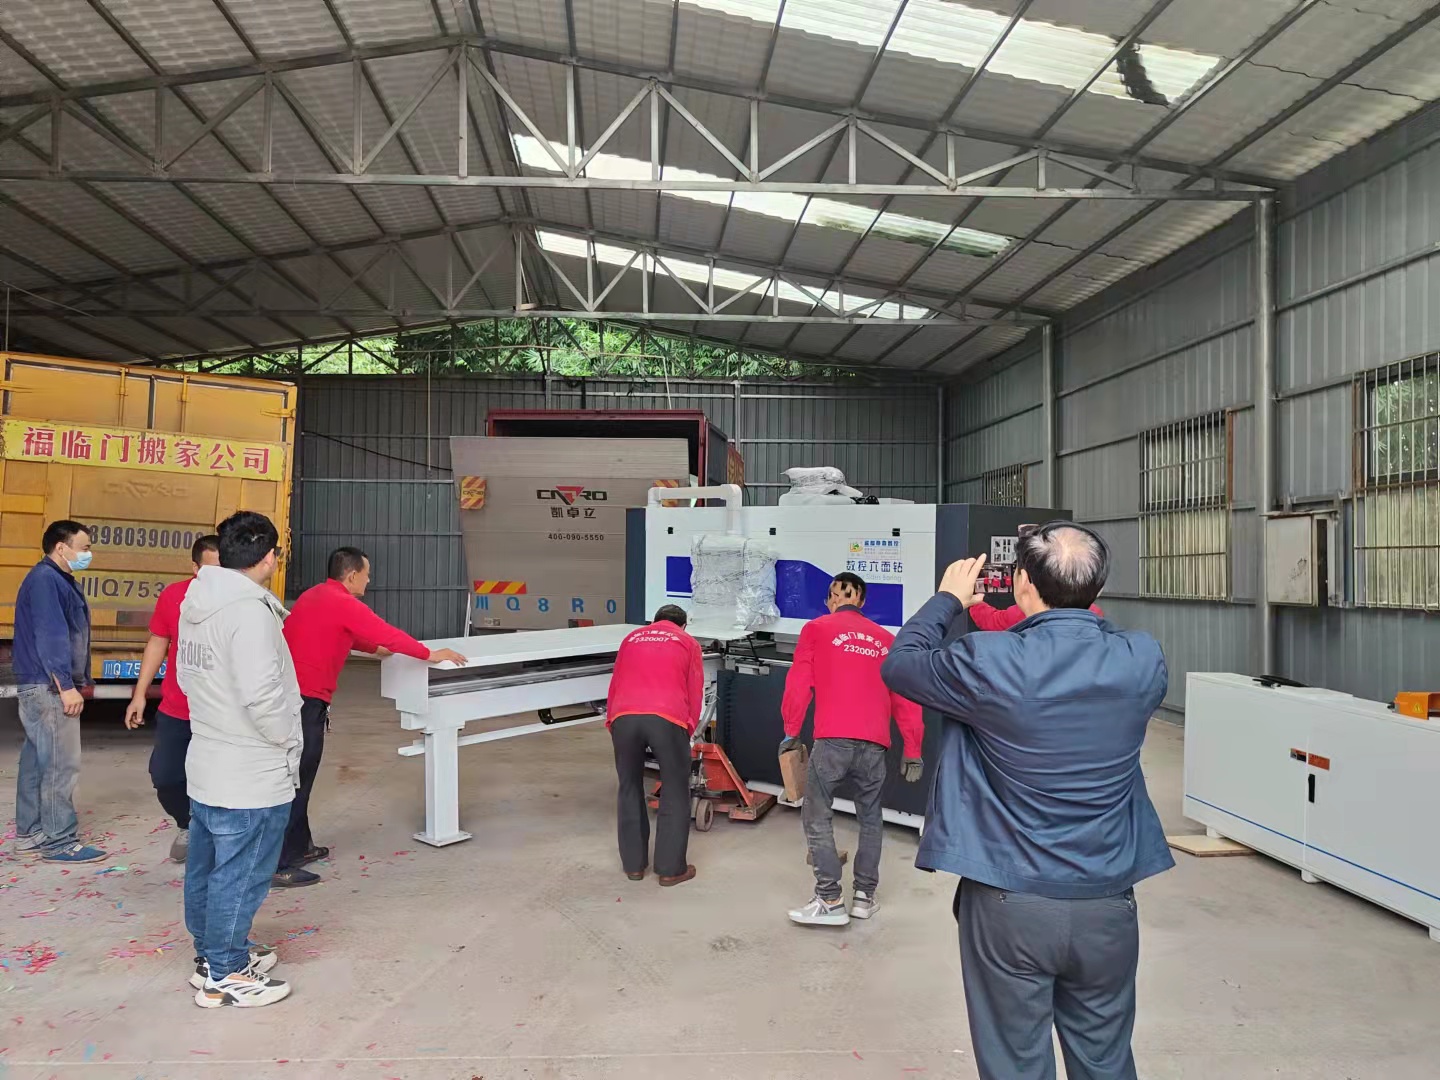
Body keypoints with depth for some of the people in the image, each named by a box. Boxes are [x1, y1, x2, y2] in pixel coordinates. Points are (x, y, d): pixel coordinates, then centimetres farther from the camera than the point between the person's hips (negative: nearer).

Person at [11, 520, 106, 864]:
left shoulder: (59, 581, 17)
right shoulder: (45, 579, -14)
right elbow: (50, 636, -21)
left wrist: (73, 684, 22)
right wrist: (66, 686, -23)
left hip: (46, 687, 10)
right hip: (48, 687, -10)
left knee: (36, 762, 14)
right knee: (60, 764, -8)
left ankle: (31, 834, 21)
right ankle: (59, 841, -3)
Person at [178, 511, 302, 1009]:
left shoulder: (195, 604, 6)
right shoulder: (249, 612, -24)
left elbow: (189, 677, 15)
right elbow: (263, 696, -28)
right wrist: (287, 738, -12)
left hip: (206, 766, 10)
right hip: (252, 778, -10)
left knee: (206, 867, 21)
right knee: (240, 875, 4)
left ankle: (211, 952, 38)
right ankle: (224, 977, 17)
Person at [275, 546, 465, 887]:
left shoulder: (314, 595, 14)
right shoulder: (343, 604, -15)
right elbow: (387, 634, -12)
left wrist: (376, 649, 33)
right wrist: (431, 655, -2)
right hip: (305, 700, -10)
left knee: (295, 777, 19)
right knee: (296, 782, -3)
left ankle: (299, 846, 31)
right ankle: (280, 866, 3)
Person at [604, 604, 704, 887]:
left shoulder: (631, 638, 29)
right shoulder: (688, 643, 21)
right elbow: (695, 692, 18)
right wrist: (689, 730, 27)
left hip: (623, 717, 3)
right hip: (667, 718, -3)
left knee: (629, 790, 18)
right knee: (674, 794, 11)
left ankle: (633, 865, 26)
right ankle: (670, 868, 15)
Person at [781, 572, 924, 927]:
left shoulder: (817, 629, 8)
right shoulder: (886, 639, 17)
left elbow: (799, 684, 2)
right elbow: (904, 697, 13)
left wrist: (792, 732, 10)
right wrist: (913, 750, 15)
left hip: (833, 739, -3)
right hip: (874, 744, 4)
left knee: (817, 818, 5)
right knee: (871, 818, 17)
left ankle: (830, 901, 2)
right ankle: (865, 897, 19)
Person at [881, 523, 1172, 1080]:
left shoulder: (989, 663, -19)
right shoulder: (1143, 660, -9)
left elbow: (898, 665, -2)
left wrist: (949, 598, 9)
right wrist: (1076, 607, 16)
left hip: (1009, 905, -3)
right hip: (1108, 905, 3)